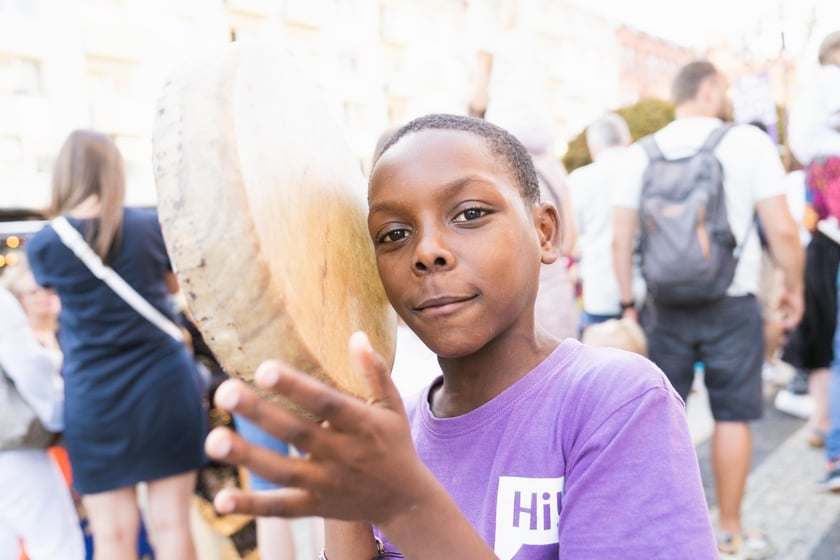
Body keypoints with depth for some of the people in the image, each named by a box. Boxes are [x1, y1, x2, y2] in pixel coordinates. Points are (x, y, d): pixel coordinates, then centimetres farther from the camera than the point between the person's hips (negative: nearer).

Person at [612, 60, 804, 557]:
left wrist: (629, 301, 11)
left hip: (663, 305, 3)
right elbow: (782, 228, -9)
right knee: (733, 417, 8)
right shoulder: (748, 141, -6)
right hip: (732, 303, -2)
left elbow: (621, 239, 2)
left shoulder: (642, 153, 3)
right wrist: (794, 287, 5)